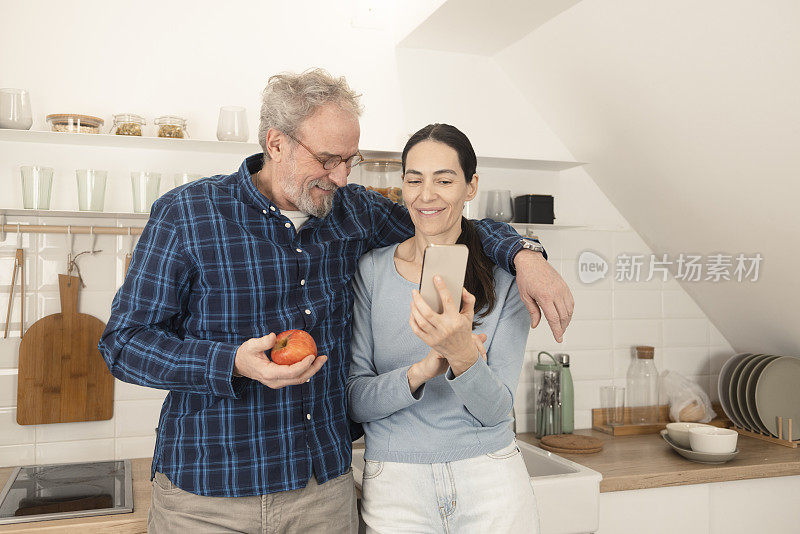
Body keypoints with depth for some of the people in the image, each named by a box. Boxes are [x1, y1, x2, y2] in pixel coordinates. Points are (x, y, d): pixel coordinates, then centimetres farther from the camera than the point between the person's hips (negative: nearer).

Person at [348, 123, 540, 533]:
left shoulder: (505, 280, -4)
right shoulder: (370, 271, -4)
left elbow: (496, 410, -9)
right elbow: (354, 400, -7)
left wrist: (462, 355, -29)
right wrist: (421, 371, -25)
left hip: (490, 484, 0)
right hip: (394, 488, 0)